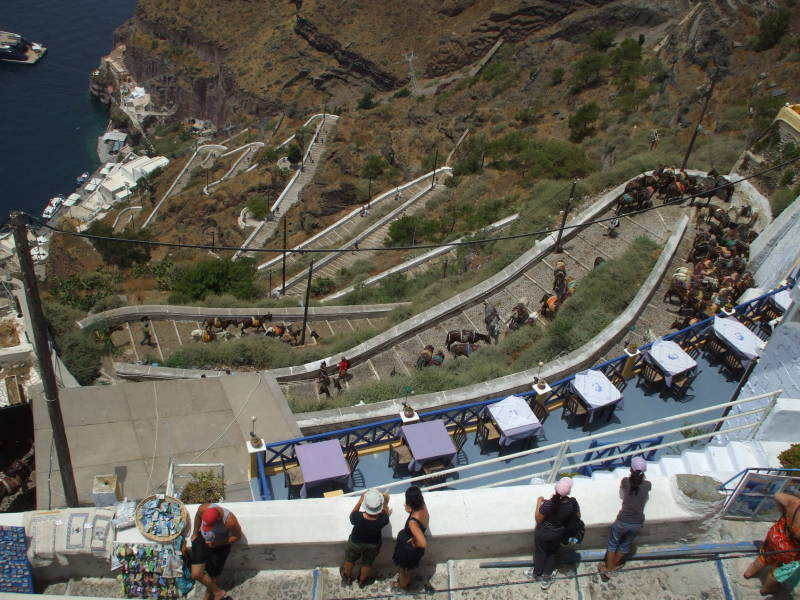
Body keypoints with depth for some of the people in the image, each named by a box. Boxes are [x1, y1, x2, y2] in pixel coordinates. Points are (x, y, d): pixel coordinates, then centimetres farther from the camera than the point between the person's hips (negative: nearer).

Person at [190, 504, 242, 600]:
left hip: (220, 545, -3)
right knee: (196, 574, -3)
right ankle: (218, 592, 21)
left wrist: (217, 543, -23)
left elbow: (238, 536, -17)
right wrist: (195, 533, 8)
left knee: (212, 576, 11)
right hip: (202, 539, 3)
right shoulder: (202, 509, -31)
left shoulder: (230, 521, -37)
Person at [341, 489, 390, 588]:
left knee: (350, 559, 31)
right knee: (367, 563, 30)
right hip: (373, 545, 0)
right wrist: (385, 504, -4)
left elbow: (352, 515, -14)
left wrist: (360, 501, -11)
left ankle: (347, 577, 57)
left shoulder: (358, 517, -39)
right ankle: (362, 581, 55)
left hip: (356, 543, 0)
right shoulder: (382, 520, -37)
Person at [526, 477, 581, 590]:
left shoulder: (548, 504, -37)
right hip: (558, 534, 3)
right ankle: (546, 578, 41)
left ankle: (537, 573, 49)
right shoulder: (573, 502, -26)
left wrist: (538, 503, -13)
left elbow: (538, 520, -20)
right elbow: (578, 517, -5)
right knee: (552, 553, 28)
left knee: (540, 553, 25)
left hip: (543, 534, -3)